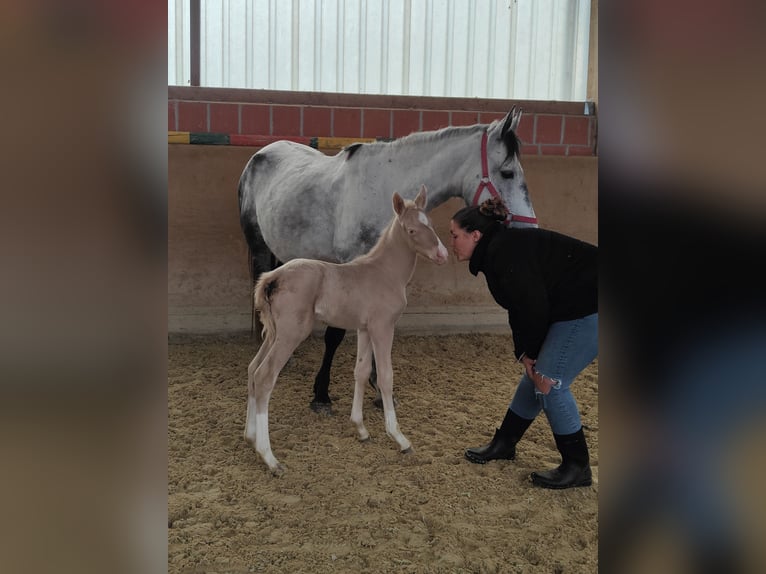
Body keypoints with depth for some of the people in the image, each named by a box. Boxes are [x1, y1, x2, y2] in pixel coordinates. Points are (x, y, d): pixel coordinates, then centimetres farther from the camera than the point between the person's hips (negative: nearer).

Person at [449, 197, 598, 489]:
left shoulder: (505, 252, -20)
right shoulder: (495, 253, 11)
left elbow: (534, 306, -21)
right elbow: (519, 308, 12)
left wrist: (529, 352, -6)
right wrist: (525, 352, 0)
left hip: (588, 309, -10)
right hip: (569, 309, 10)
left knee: (549, 382, -8)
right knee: (536, 375, 15)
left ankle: (577, 467, 5)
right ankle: (504, 443, 29)